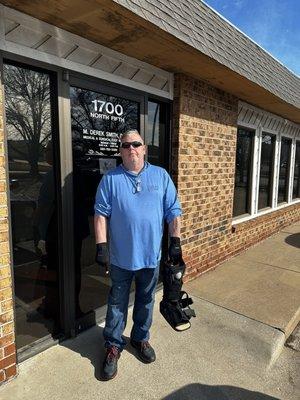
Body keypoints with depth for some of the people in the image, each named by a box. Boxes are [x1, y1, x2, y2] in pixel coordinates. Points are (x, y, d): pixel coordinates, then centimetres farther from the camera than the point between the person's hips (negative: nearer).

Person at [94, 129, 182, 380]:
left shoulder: (161, 176, 0)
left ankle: (141, 338, 41)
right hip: (121, 255, -1)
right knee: (117, 303, 13)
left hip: (151, 254, 2)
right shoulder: (110, 179, -3)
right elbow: (101, 214, -5)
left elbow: (173, 211, 1)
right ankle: (113, 345, 33)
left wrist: (175, 241, -2)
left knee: (146, 300, 19)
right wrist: (101, 246, -11)